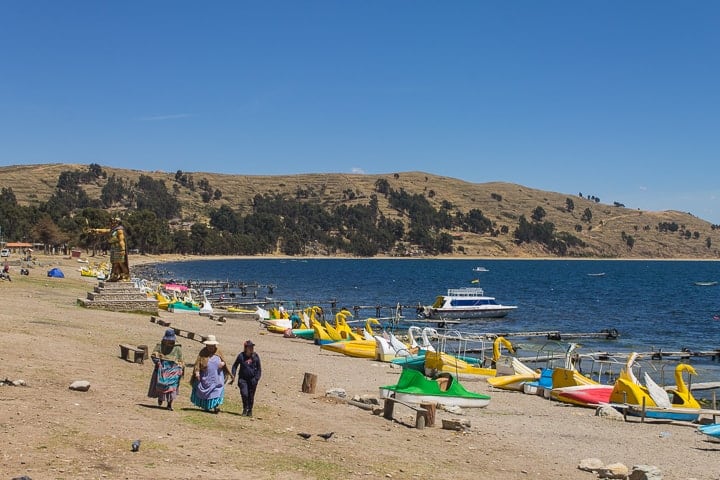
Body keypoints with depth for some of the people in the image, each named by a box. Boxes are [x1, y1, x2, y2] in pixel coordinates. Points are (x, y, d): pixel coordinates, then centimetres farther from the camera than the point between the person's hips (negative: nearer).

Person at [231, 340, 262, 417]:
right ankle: (245, 409, 10)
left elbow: (259, 369, 4)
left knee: (251, 396, 6)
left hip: (252, 379, 1)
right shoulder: (241, 356, -2)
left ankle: (250, 410, 24)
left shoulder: (255, 357, -1)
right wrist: (233, 375, -4)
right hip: (243, 379, -1)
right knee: (244, 394, -13)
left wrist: (256, 378, -7)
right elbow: (235, 366, 8)